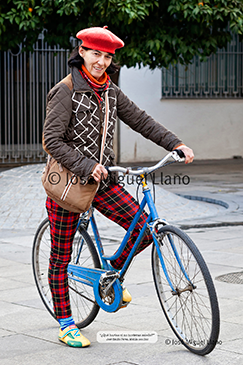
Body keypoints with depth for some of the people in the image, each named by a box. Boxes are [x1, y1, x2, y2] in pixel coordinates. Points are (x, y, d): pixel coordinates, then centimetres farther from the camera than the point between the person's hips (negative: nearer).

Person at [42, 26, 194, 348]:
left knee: (145, 228, -8)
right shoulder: (66, 91, -13)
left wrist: (175, 144, -2)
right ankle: (65, 324, 18)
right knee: (61, 256, 2)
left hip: (102, 180, 6)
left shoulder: (110, 92, 7)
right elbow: (52, 140, -18)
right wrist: (86, 166, -25)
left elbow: (141, 121, 8)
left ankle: (113, 273, 20)